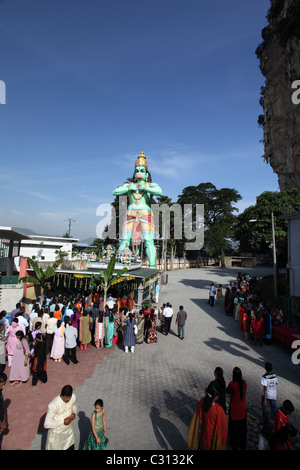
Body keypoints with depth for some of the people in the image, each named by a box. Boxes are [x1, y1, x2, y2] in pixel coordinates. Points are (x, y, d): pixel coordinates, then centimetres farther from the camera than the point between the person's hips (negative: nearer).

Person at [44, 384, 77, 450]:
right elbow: (47, 424, -28)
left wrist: (74, 413, -14)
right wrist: (63, 421, -29)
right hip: (56, 434, -5)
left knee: (70, 448, 23)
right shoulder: (53, 405, -34)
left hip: (69, 430, 5)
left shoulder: (73, 397, -16)